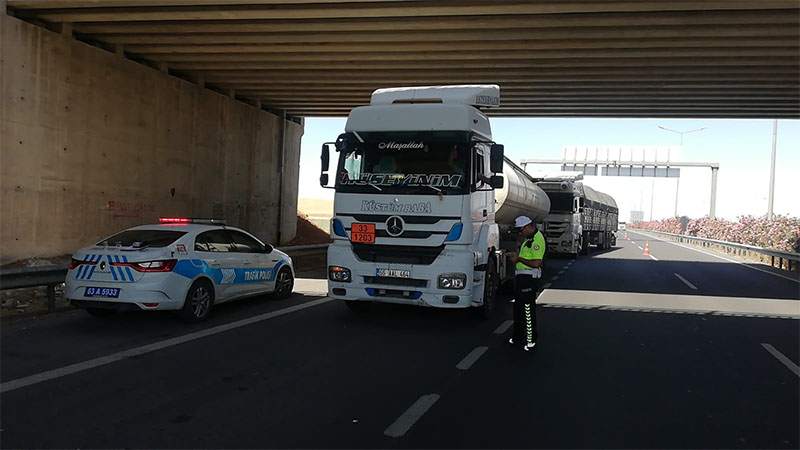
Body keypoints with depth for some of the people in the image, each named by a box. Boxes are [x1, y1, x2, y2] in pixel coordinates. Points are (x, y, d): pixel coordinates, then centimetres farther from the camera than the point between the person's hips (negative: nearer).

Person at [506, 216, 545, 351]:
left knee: (528, 310, -4)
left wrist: (519, 259, -16)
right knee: (518, 308, 17)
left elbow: (536, 263, -24)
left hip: (529, 279, -11)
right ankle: (518, 336, 29)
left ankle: (530, 340, 5)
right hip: (521, 277, 11)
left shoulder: (537, 239, -17)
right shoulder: (529, 238, 17)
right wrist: (516, 255, 12)